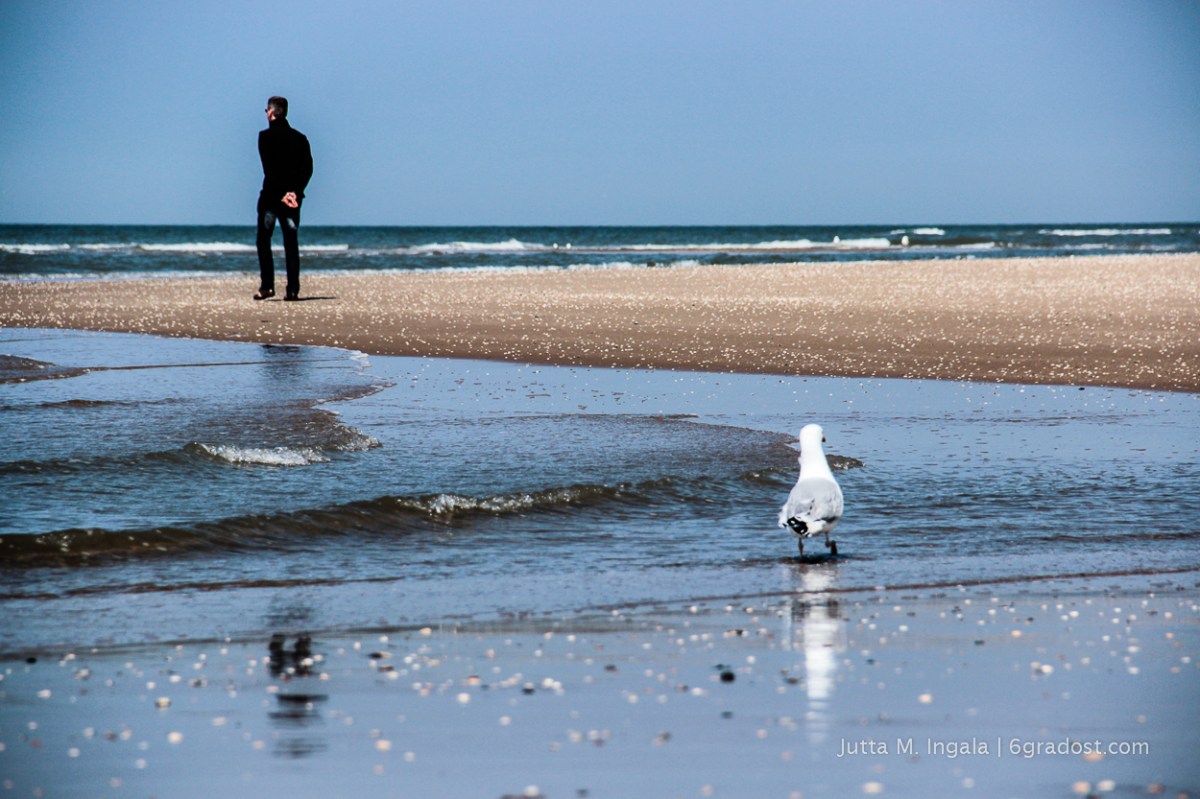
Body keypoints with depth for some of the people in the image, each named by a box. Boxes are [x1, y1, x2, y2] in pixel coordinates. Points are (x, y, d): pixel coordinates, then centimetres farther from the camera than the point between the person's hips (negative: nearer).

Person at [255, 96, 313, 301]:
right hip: (293, 199, 4)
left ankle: (267, 286, -6)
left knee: (263, 241, 4)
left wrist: (281, 194, -14)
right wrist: (296, 192, -5)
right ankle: (293, 289, -2)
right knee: (291, 244, 5)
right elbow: (308, 168, 1)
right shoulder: (300, 138, 9)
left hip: (271, 197, -4)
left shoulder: (265, 136, -4)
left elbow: (268, 168, -13)